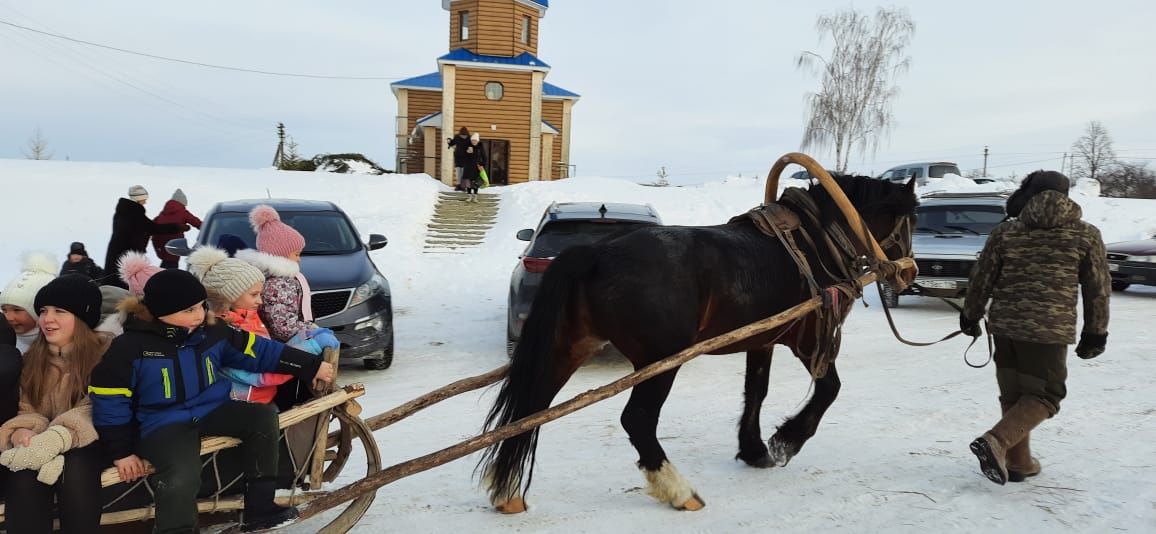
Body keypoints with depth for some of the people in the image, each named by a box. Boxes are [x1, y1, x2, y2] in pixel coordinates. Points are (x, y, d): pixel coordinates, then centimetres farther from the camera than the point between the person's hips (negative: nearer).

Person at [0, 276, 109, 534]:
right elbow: (26, 409, 5)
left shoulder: (105, 352, -3)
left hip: (87, 442, -3)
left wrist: (58, 438, -32)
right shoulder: (32, 358, 13)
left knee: (75, 470, -36)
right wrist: (22, 432, -22)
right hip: (42, 444, 3)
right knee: (23, 477, -30)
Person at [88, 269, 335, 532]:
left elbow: (260, 351, 5)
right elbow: (110, 400, -8)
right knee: (182, 477, -34)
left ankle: (259, 511, -10)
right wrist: (122, 452, -8)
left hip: (210, 411, 5)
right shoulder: (130, 347, -13)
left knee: (263, 417, -17)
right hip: (162, 424, -5)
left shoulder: (212, 333, -1)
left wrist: (311, 366, 5)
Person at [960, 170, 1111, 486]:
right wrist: (1095, 334, 13)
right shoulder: (1086, 235, 1)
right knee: (1044, 396, 8)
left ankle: (1018, 462, 22)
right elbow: (1098, 290, 3)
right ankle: (996, 441, -13)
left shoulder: (1005, 232, 2)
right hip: (1050, 330, -3)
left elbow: (982, 280, 5)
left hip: (1005, 326, 3)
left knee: (1013, 394, 16)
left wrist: (970, 316, 19)